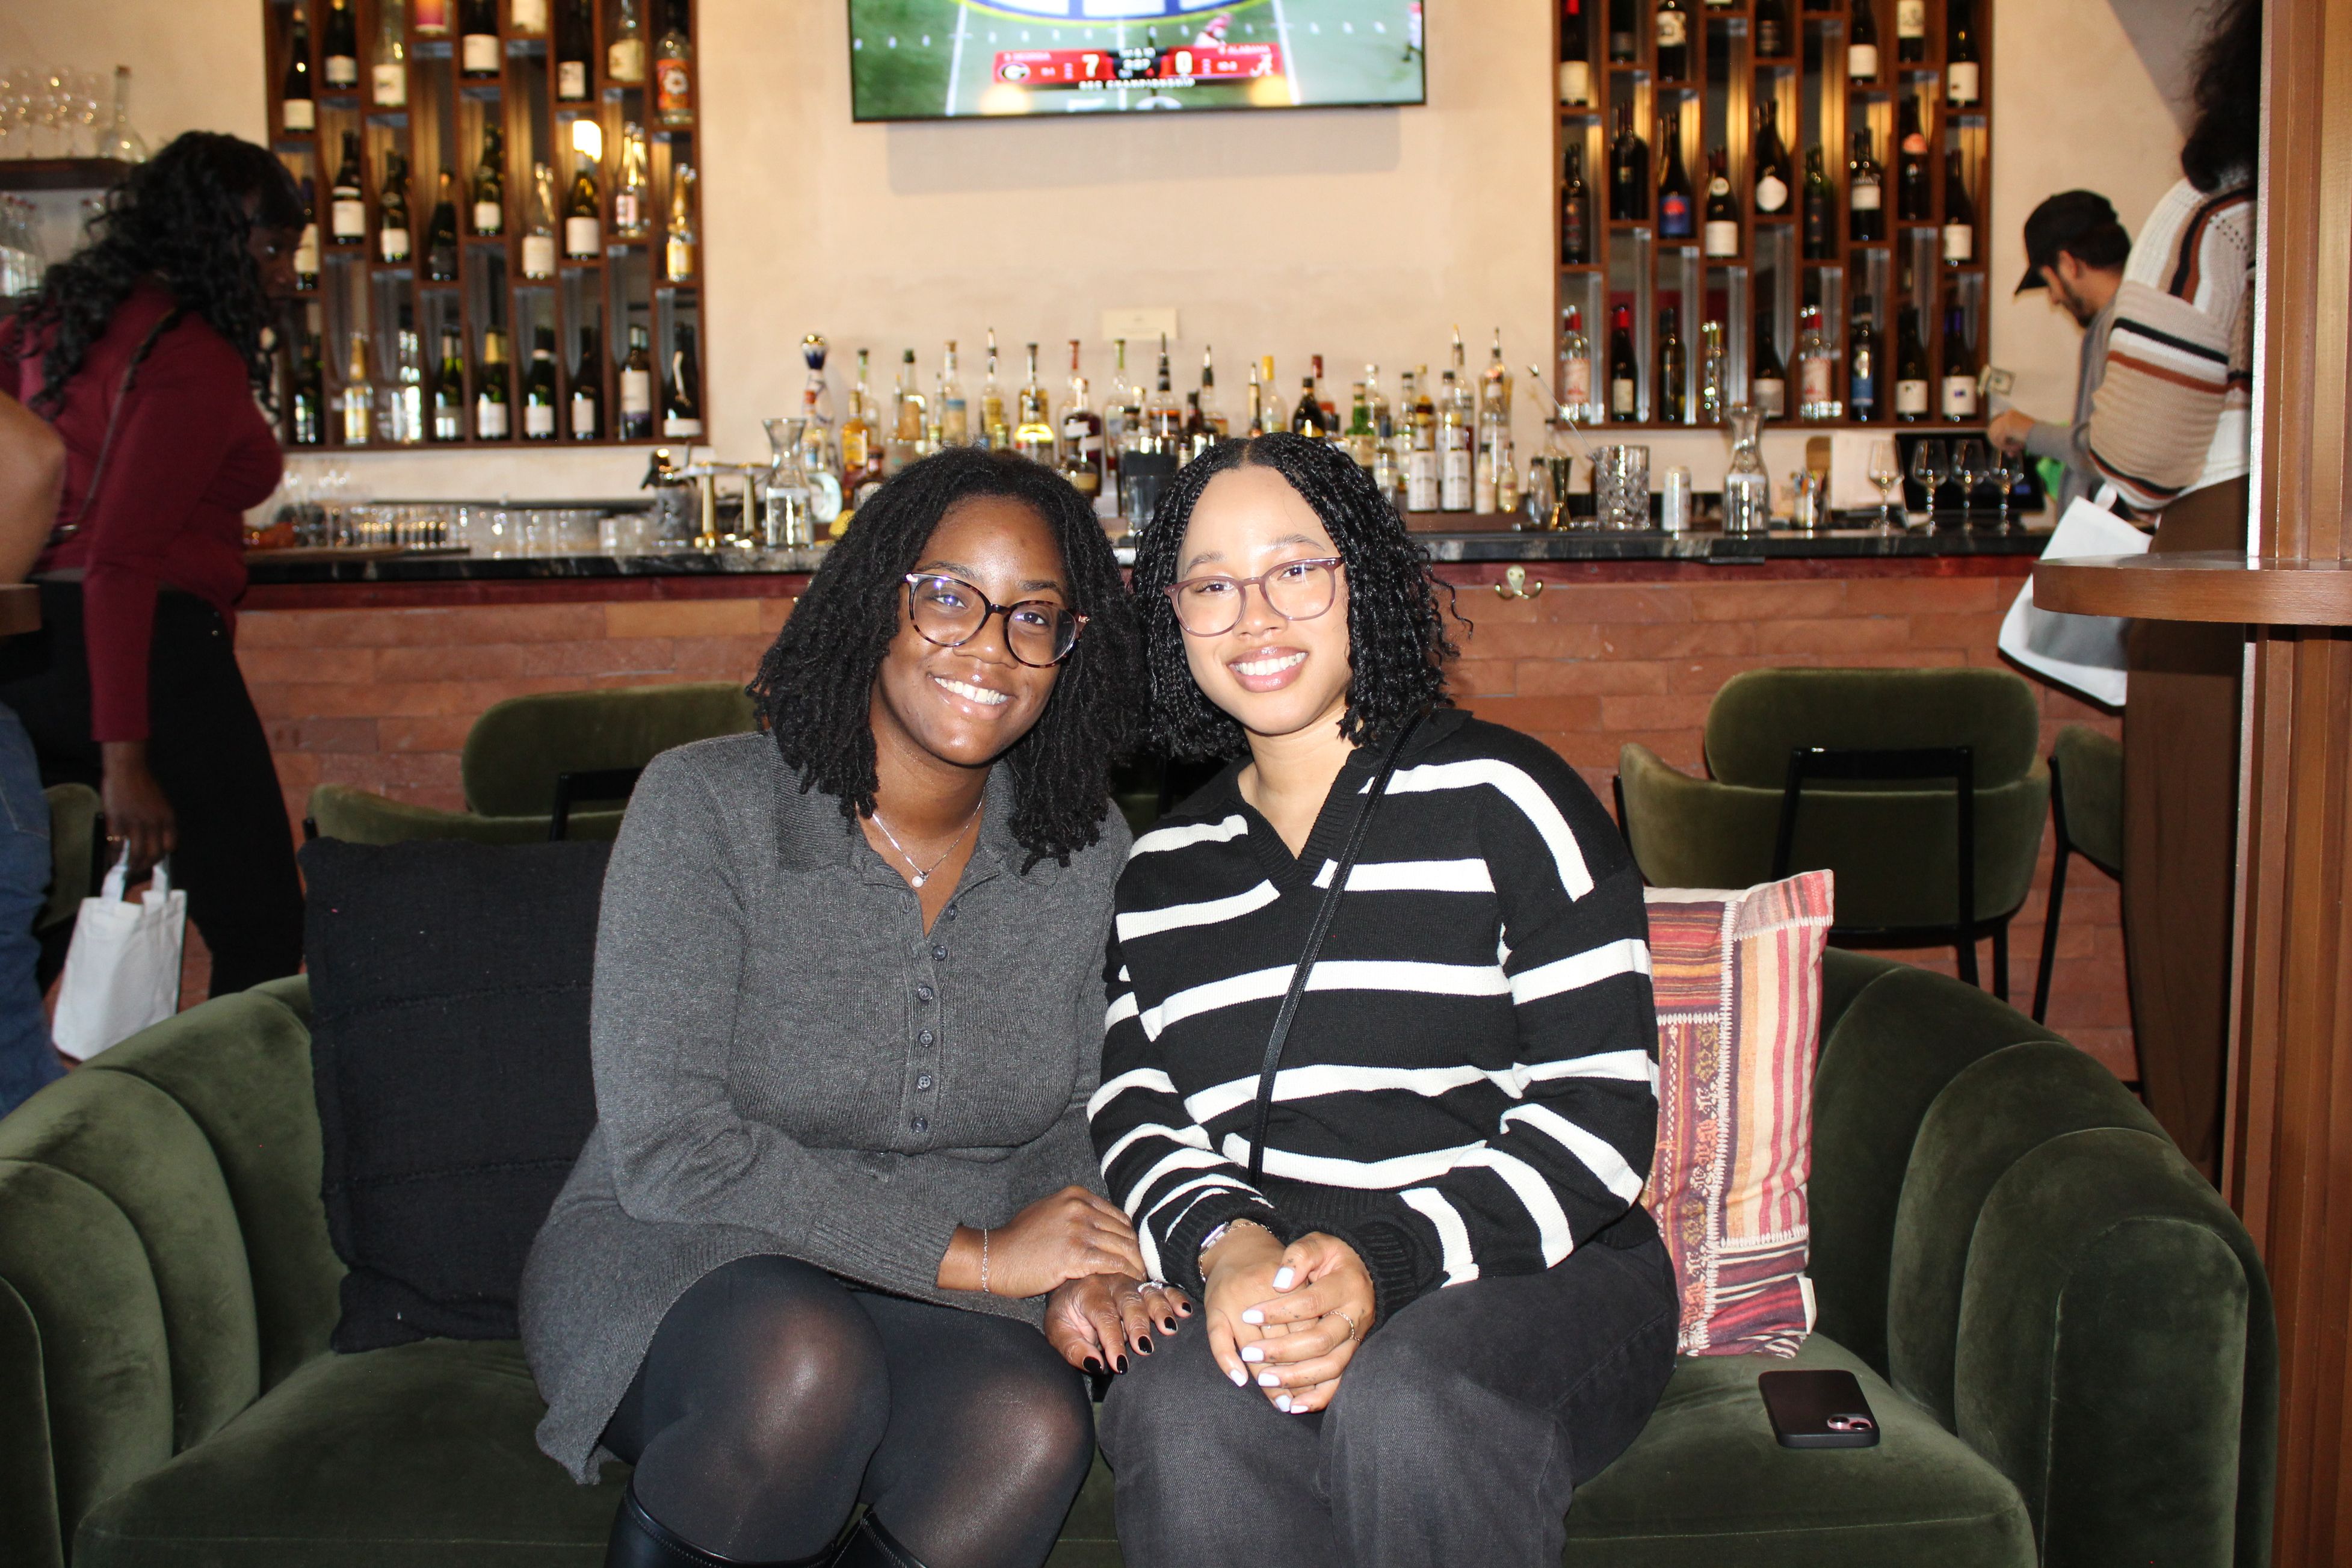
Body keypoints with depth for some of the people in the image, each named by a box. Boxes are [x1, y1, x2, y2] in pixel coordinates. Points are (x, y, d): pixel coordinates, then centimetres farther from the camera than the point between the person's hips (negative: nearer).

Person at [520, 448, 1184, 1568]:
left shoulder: (1085, 855, 0)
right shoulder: (708, 805, -12)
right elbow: (668, 1150, -19)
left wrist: (1069, 1279, -13)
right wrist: (977, 1252, -21)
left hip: (929, 1310, 3)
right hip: (668, 1267, -2)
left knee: (1033, 1434, -30)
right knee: (803, 1366, -35)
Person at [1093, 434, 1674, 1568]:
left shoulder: (1501, 796, 0)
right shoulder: (1159, 871, 15)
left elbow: (1599, 1108, -5)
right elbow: (1134, 1115, 10)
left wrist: (1385, 1260, -19)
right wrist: (1224, 1248, -14)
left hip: (1537, 1275, -1)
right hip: (1250, 1291, 2)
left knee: (1400, 1399, -35)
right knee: (1179, 1418, -32)